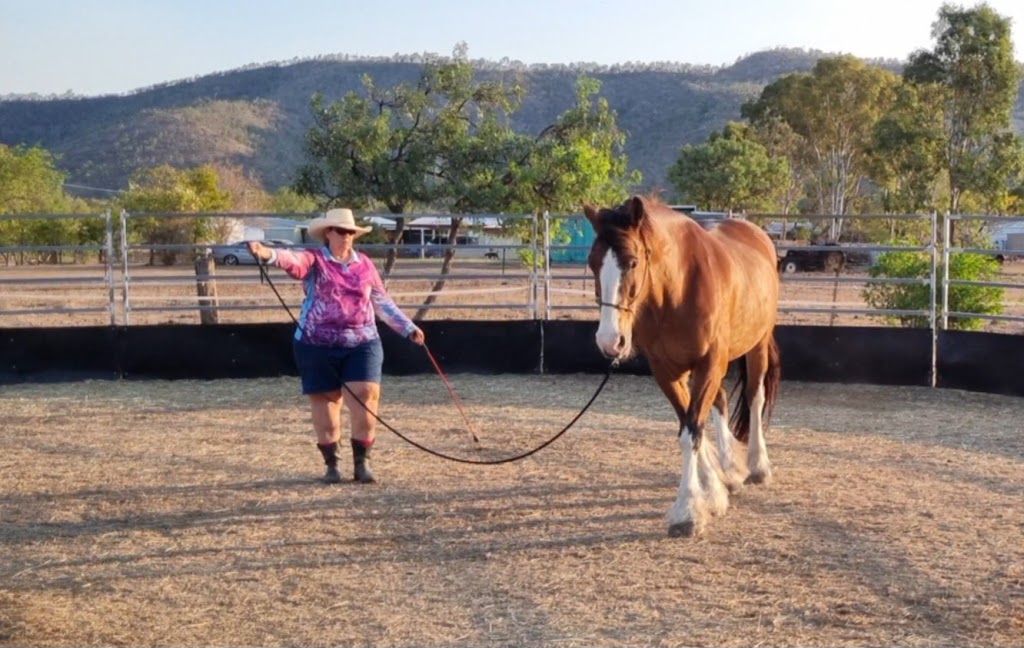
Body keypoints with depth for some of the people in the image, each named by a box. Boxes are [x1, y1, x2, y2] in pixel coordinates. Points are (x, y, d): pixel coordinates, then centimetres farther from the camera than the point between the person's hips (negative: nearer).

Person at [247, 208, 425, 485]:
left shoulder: (365, 264, 10)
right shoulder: (315, 261, -2)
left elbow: (382, 302, 18)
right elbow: (293, 259, -24)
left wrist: (408, 328, 18)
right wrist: (268, 253, -45)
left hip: (362, 343, 2)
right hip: (319, 345, -2)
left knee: (366, 396, -8)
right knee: (325, 401, 5)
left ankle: (362, 462, 4)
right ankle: (331, 464, 18)